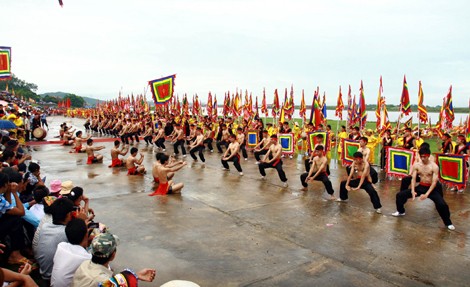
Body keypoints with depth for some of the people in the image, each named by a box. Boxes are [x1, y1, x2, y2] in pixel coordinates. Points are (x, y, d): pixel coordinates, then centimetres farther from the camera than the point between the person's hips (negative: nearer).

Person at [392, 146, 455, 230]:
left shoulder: (434, 166, -18)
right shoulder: (416, 165, -6)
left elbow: (434, 182, -20)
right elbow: (413, 178, -6)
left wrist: (426, 194, -28)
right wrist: (413, 191, -21)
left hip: (432, 188, -4)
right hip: (420, 187, 4)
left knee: (442, 204, -25)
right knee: (400, 195, -3)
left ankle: (448, 223, 1)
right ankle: (401, 211, 24)